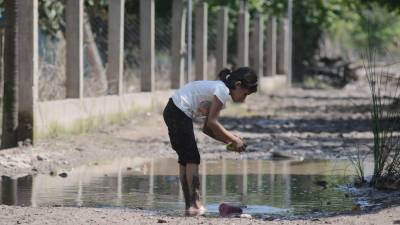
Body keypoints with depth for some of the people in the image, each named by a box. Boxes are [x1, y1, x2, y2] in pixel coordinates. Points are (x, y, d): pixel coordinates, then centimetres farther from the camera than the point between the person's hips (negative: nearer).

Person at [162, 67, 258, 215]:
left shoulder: (217, 89, 19)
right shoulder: (222, 91, -11)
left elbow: (207, 128, 18)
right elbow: (212, 122, -15)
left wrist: (229, 140, 9)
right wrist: (234, 140, -7)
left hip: (172, 112, 10)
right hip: (180, 114, -10)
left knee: (185, 159, 12)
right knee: (192, 159, -5)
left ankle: (189, 205, 14)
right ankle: (195, 205, -6)